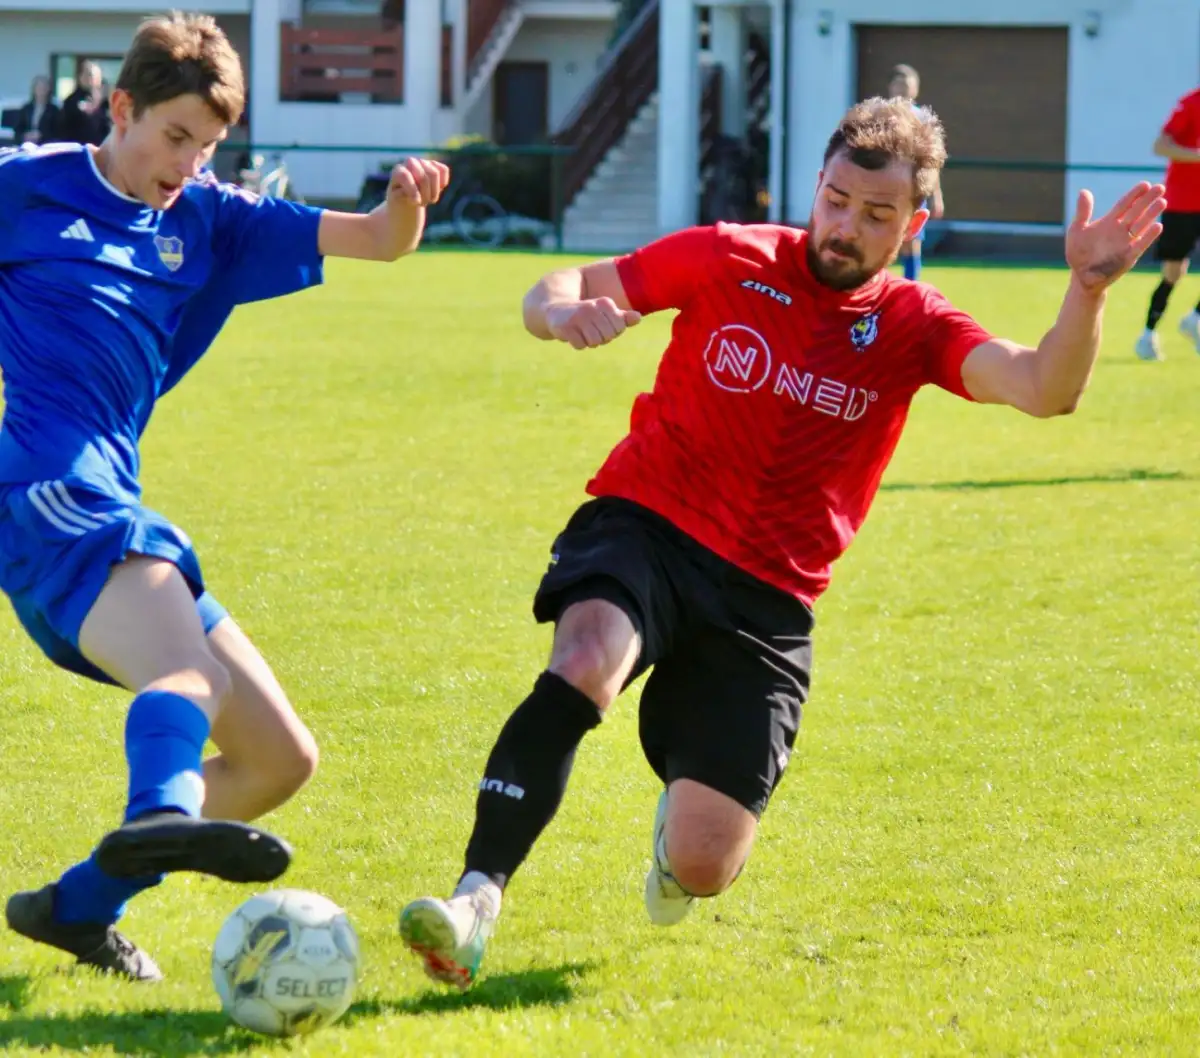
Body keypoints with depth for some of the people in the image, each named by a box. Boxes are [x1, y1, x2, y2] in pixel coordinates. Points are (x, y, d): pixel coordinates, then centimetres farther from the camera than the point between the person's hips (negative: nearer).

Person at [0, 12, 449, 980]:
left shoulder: (211, 222, 17)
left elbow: (382, 241, 11)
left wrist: (406, 204, -11)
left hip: (119, 512, 8)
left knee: (283, 759, 6)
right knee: (192, 671, -36)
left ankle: (82, 904, 12)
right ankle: (157, 817, -66)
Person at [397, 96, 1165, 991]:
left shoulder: (911, 327, 2)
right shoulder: (728, 261, 0)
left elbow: (1042, 390, -15)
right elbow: (558, 293, 5)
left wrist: (1088, 292, -34)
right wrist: (562, 311, -21)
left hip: (765, 600, 1)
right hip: (644, 526, -1)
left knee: (704, 868, -7)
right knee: (586, 661, -37)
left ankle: (680, 834, 34)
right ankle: (477, 900, -38)